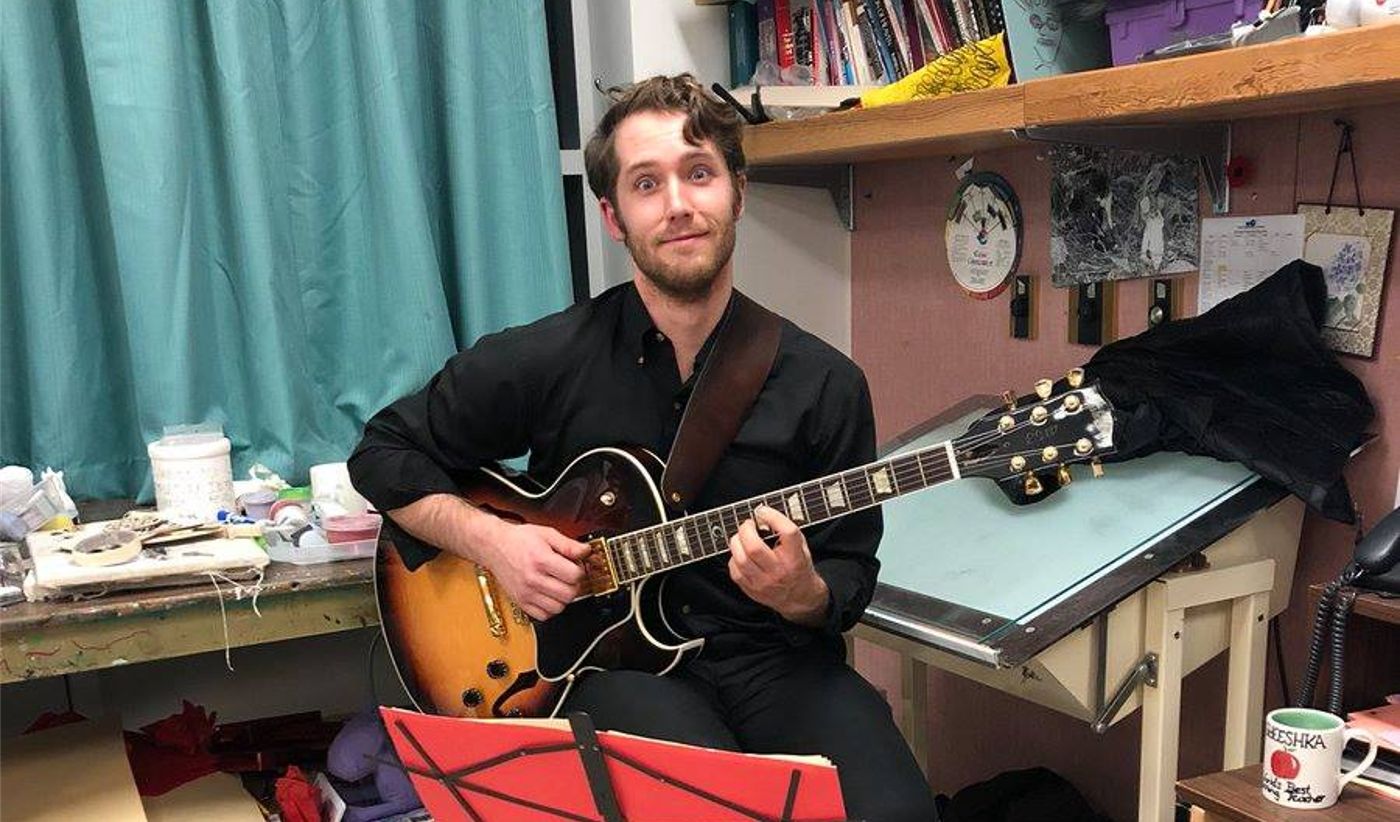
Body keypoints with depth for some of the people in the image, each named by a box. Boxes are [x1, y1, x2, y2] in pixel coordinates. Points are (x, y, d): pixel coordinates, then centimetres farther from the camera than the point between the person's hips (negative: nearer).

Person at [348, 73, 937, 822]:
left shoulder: (824, 384, -1)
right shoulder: (546, 362, -4)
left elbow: (850, 574, 5)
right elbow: (385, 452, 7)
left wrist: (805, 595, -19)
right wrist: (488, 539, -9)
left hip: (772, 654, 2)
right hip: (613, 655, -1)